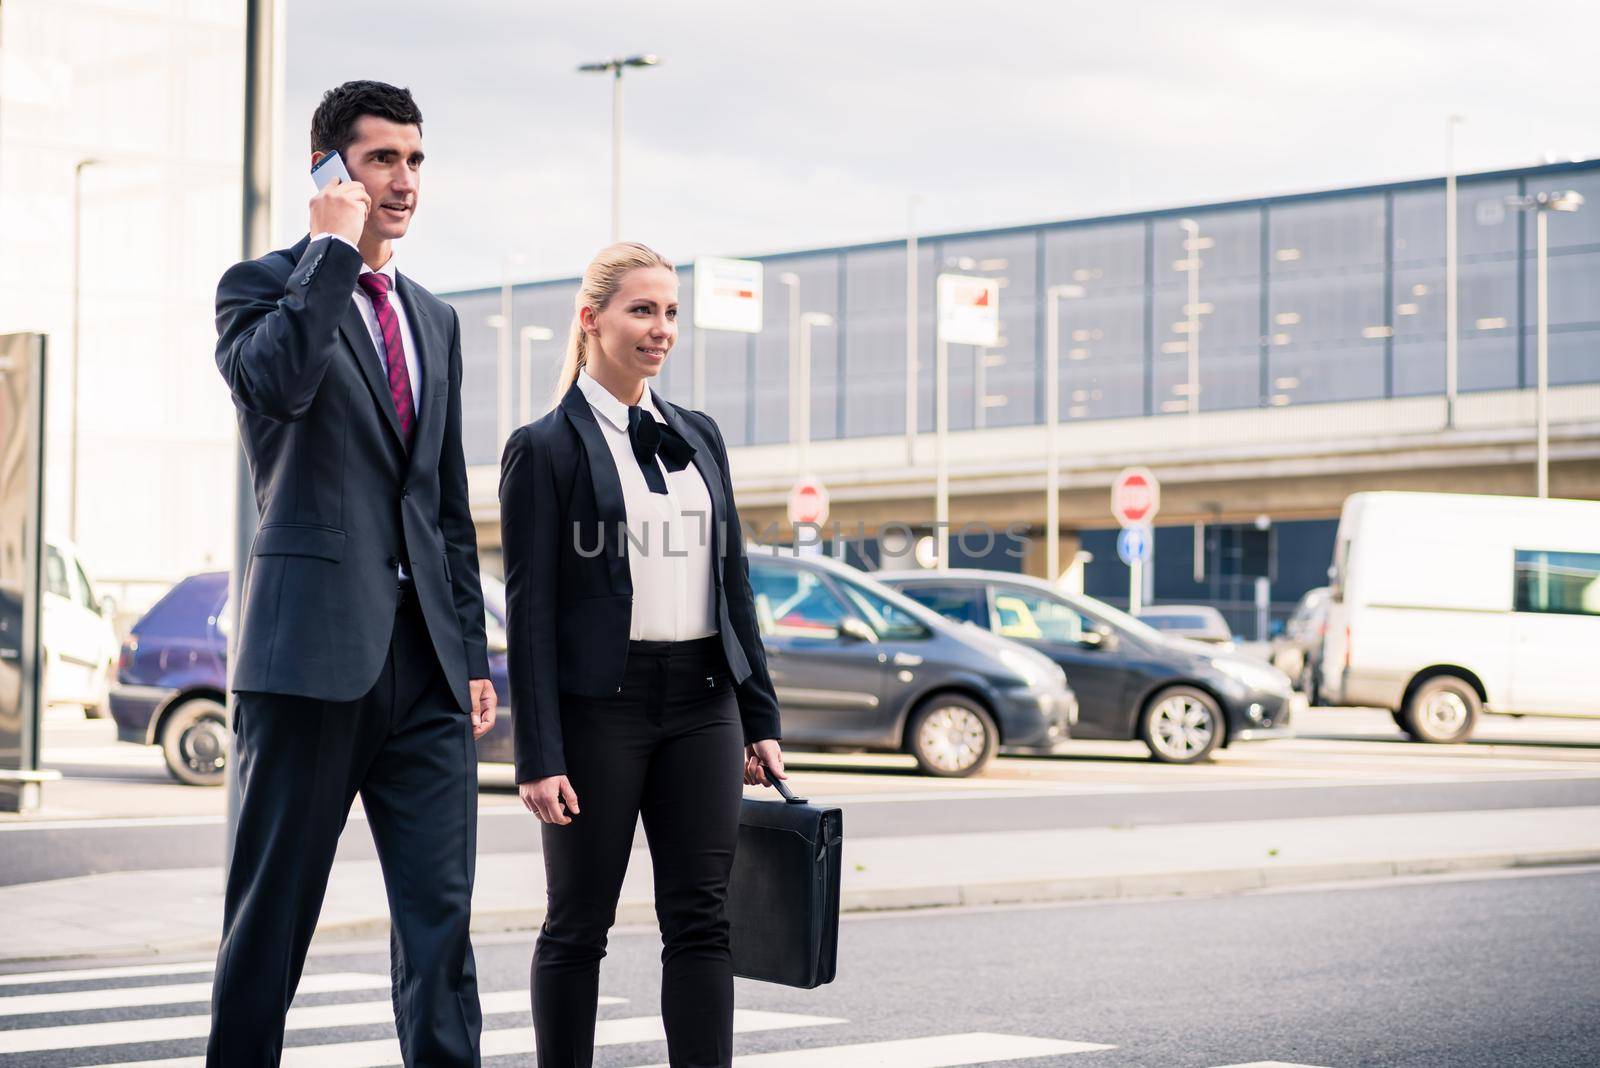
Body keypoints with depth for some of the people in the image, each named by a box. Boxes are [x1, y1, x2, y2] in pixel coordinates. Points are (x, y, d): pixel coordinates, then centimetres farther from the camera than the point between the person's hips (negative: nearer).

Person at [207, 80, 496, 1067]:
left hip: (425, 658, 5)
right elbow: (279, 379, -23)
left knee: (441, 919, 1)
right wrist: (335, 245, -12)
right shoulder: (263, 285, 2)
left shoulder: (435, 320, 19)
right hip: (317, 649, -5)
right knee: (273, 912, 2)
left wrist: (473, 653, 16)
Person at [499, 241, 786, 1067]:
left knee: (701, 919, 1)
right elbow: (530, 609, -7)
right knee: (579, 924, 4)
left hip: (701, 701, 5)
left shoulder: (698, 436, 13)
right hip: (598, 704, -5)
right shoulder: (545, 447, -3)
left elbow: (733, 583, 15)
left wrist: (761, 720, 9)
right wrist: (539, 757, -13)